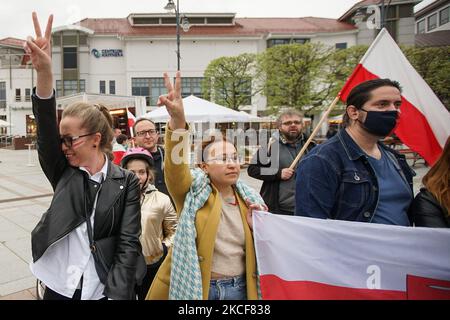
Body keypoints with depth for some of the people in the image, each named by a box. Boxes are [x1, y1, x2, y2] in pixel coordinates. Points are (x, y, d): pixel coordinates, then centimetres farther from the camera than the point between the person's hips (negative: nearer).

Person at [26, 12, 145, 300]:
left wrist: (116, 295, -18)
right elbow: (46, 129, -18)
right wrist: (44, 72, -32)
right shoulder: (63, 173, -2)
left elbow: (129, 243, -11)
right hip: (59, 288, 3)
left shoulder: (126, 182, -10)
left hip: (104, 292, -3)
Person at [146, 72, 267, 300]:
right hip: (195, 288, -3)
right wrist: (177, 120, -47)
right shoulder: (194, 191, -9)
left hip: (240, 288, 4)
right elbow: (175, 165, -31)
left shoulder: (250, 199, 2)